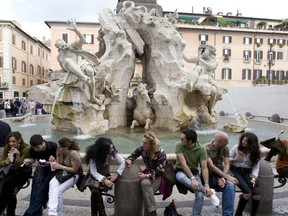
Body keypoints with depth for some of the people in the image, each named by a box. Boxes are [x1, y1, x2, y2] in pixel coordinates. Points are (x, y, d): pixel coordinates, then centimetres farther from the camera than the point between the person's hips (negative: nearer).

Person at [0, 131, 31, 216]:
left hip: (22, 172, -4)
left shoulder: (26, 148, -21)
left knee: (7, 183, -23)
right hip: (10, 171, 4)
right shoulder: (7, 147, -9)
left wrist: (18, 155, -35)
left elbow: (18, 165, -20)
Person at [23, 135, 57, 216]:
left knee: (41, 192, -15)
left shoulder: (54, 147, -22)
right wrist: (29, 161, -14)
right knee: (34, 193, -7)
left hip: (52, 169, -5)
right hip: (41, 168, 5)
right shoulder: (33, 149, -9)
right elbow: (33, 159, 9)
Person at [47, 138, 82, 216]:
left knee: (59, 191, -24)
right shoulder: (59, 152, -6)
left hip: (73, 175, -5)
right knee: (52, 183, -28)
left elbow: (75, 170, -19)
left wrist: (60, 166, -24)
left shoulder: (74, 154, -25)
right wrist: (53, 161, -20)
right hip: (62, 173, 5)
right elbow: (58, 164, 1)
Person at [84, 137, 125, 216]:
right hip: (94, 176, -1)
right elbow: (93, 172, -26)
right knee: (95, 191, -30)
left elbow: (122, 162, -16)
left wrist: (116, 174, -26)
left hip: (106, 175, 1)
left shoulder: (113, 152, -19)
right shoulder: (93, 154, -25)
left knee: (96, 192, -26)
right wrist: (104, 180, -38)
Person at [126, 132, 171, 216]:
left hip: (161, 175, -5)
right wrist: (129, 160, -19)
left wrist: (147, 176, -31)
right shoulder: (142, 148, -11)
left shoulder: (160, 153, -23)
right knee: (144, 183, -29)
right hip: (149, 171, 5)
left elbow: (160, 171, -21)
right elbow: (132, 156, 5)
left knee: (145, 184, -32)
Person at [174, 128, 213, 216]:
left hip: (194, 171, 1)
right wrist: (192, 179, -36)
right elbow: (183, 164, -24)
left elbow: (204, 168, -17)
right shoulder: (179, 145, -19)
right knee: (181, 177, -39)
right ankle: (206, 192, -33)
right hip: (180, 171, -1)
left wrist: (206, 185, -29)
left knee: (200, 195, -21)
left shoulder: (201, 149, -16)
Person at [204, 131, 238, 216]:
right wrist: (227, 177, -25)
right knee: (229, 185, -27)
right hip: (209, 175, -3)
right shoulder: (206, 148, -16)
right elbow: (211, 166, -21)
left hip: (221, 172, 3)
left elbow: (227, 164, -4)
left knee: (230, 186, -27)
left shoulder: (225, 148, 1)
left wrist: (223, 177, -22)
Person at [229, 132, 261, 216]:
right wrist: (235, 159, -17)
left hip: (246, 173, 4)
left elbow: (256, 166, -1)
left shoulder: (255, 152, 7)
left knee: (257, 194, -16)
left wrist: (253, 178, -15)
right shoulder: (237, 147, -1)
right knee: (248, 192, -23)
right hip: (235, 171, -3)